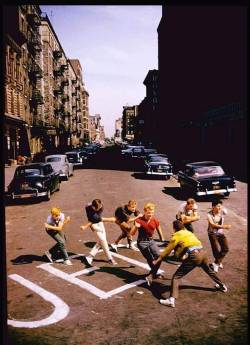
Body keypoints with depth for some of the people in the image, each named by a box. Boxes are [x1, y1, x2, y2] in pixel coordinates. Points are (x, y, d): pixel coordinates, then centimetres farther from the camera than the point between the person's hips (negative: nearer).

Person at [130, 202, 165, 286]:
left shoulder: (155, 221, -3)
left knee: (158, 256, -18)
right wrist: (136, 227, -29)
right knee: (150, 259, -6)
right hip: (142, 242, -3)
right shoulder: (139, 220, -11)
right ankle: (154, 274, 19)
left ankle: (151, 275, -10)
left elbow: (160, 233, 10)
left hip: (151, 241, 3)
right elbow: (132, 233, -10)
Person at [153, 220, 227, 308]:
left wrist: (158, 260, 17)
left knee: (176, 277, -4)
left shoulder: (176, 235, 6)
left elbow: (167, 250, 8)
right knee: (209, 270, 36)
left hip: (193, 256, -7)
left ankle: (172, 299, -20)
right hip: (202, 253, 7)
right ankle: (222, 286, 57)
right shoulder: (189, 232, 23)